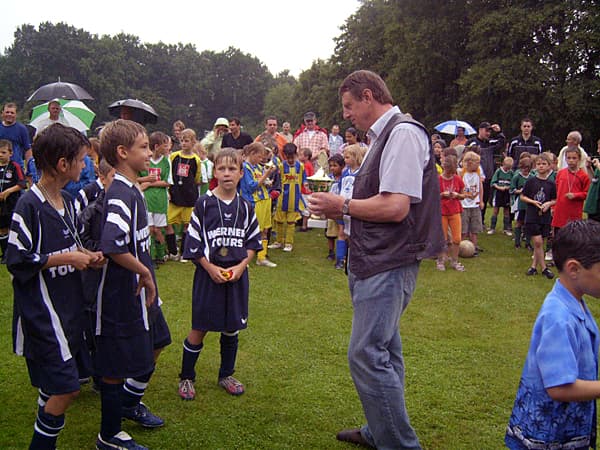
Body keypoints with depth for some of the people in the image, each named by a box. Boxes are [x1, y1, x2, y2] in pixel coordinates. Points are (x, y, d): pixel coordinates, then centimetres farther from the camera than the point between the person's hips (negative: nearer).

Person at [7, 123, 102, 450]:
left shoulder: (67, 202, 9)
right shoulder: (29, 206, -17)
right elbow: (16, 261, -17)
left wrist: (84, 255, 2)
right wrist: (66, 258, -16)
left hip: (67, 305, 9)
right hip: (41, 312, -9)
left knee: (54, 387, 17)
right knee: (66, 388, -8)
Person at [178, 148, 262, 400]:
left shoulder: (245, 207, 4)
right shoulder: (204, 204, -5)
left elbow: (253, 242, 8)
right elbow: (194, 243, -5)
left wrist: (241, 266, -7)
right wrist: (211, 268, -13)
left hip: (237, 275, 3)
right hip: (208, 274, -3)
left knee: (232, 328, 12)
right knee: (199, 328, 2)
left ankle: (226, 375, 29)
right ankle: (186, 378, 18)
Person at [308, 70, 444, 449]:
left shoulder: (403, 133, -15)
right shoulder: (383, 136, 16)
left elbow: (395, 207, -22)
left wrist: (342, 205, -11)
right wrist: (342, 209, 9)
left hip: (389, 264, -10)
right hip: (376, 261, 10)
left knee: (367, 355, -8)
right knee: (383, 352, 18)